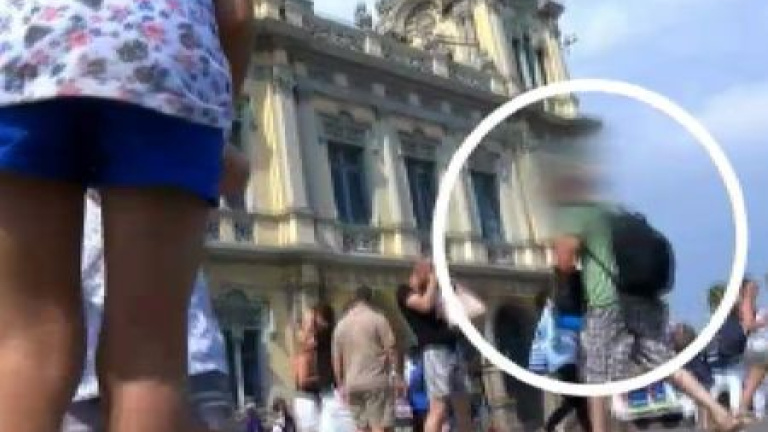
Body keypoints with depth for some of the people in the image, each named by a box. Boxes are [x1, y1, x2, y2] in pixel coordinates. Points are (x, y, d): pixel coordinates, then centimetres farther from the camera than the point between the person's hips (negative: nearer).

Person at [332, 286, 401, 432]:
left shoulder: (341, 325, 12)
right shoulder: (377, 319, -3)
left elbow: (336, 359, 13)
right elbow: (391, 349, -7)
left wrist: (341, 385, 21)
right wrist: (396, 374, 1)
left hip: (352, 384, 5)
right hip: (376, 381, -5)